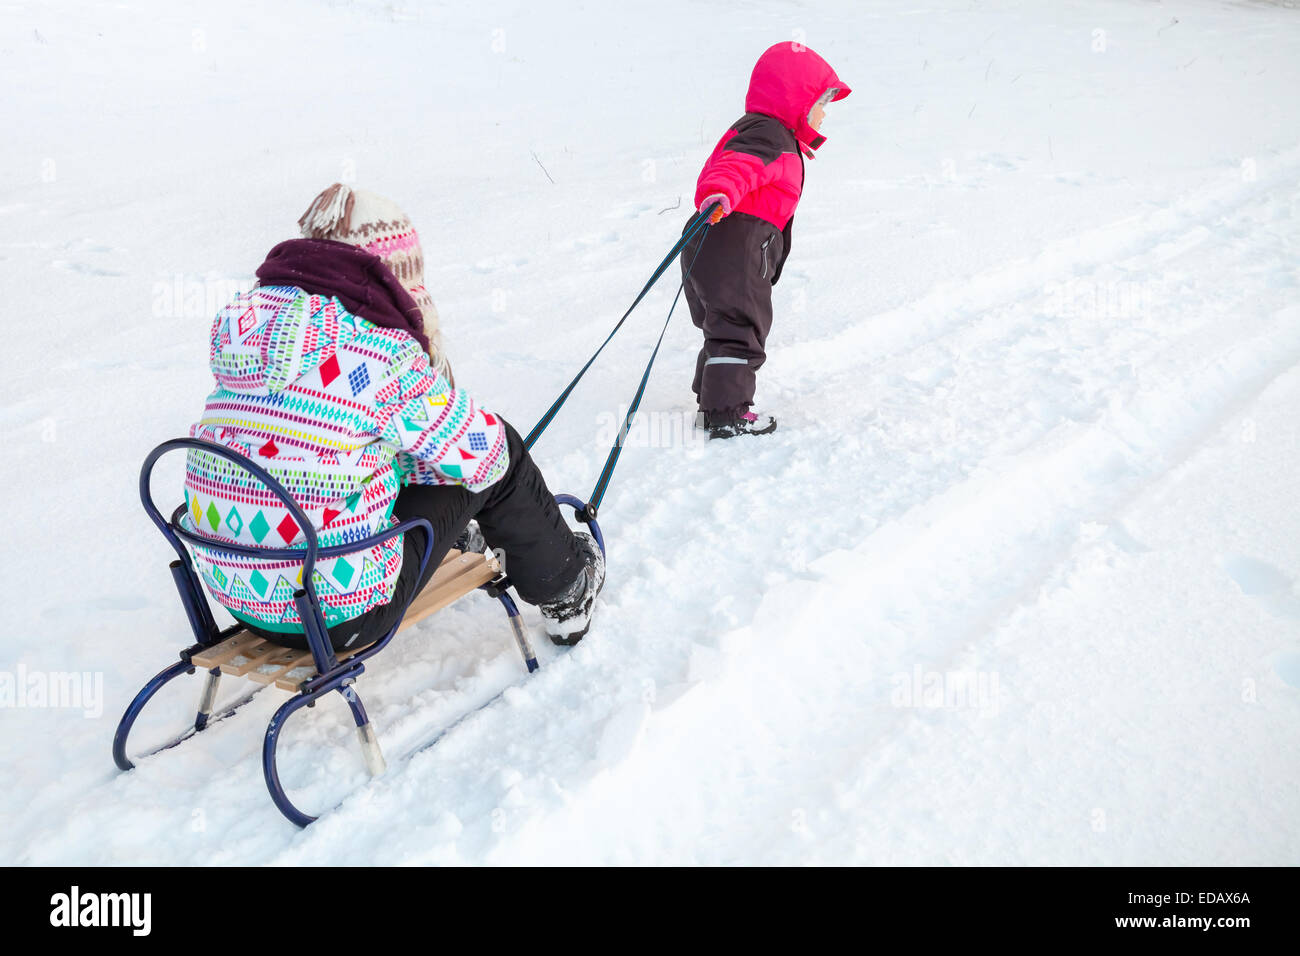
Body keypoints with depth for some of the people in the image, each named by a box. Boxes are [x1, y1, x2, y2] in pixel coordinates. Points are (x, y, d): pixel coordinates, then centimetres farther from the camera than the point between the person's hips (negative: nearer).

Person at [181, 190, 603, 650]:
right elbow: (480, 453, -9)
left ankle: (453, 542, 51)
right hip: (344, 620, -7)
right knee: (499, 447, 7)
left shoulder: (244, 326, 0)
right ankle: (563, 586, 29)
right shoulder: (381, 355, -21)